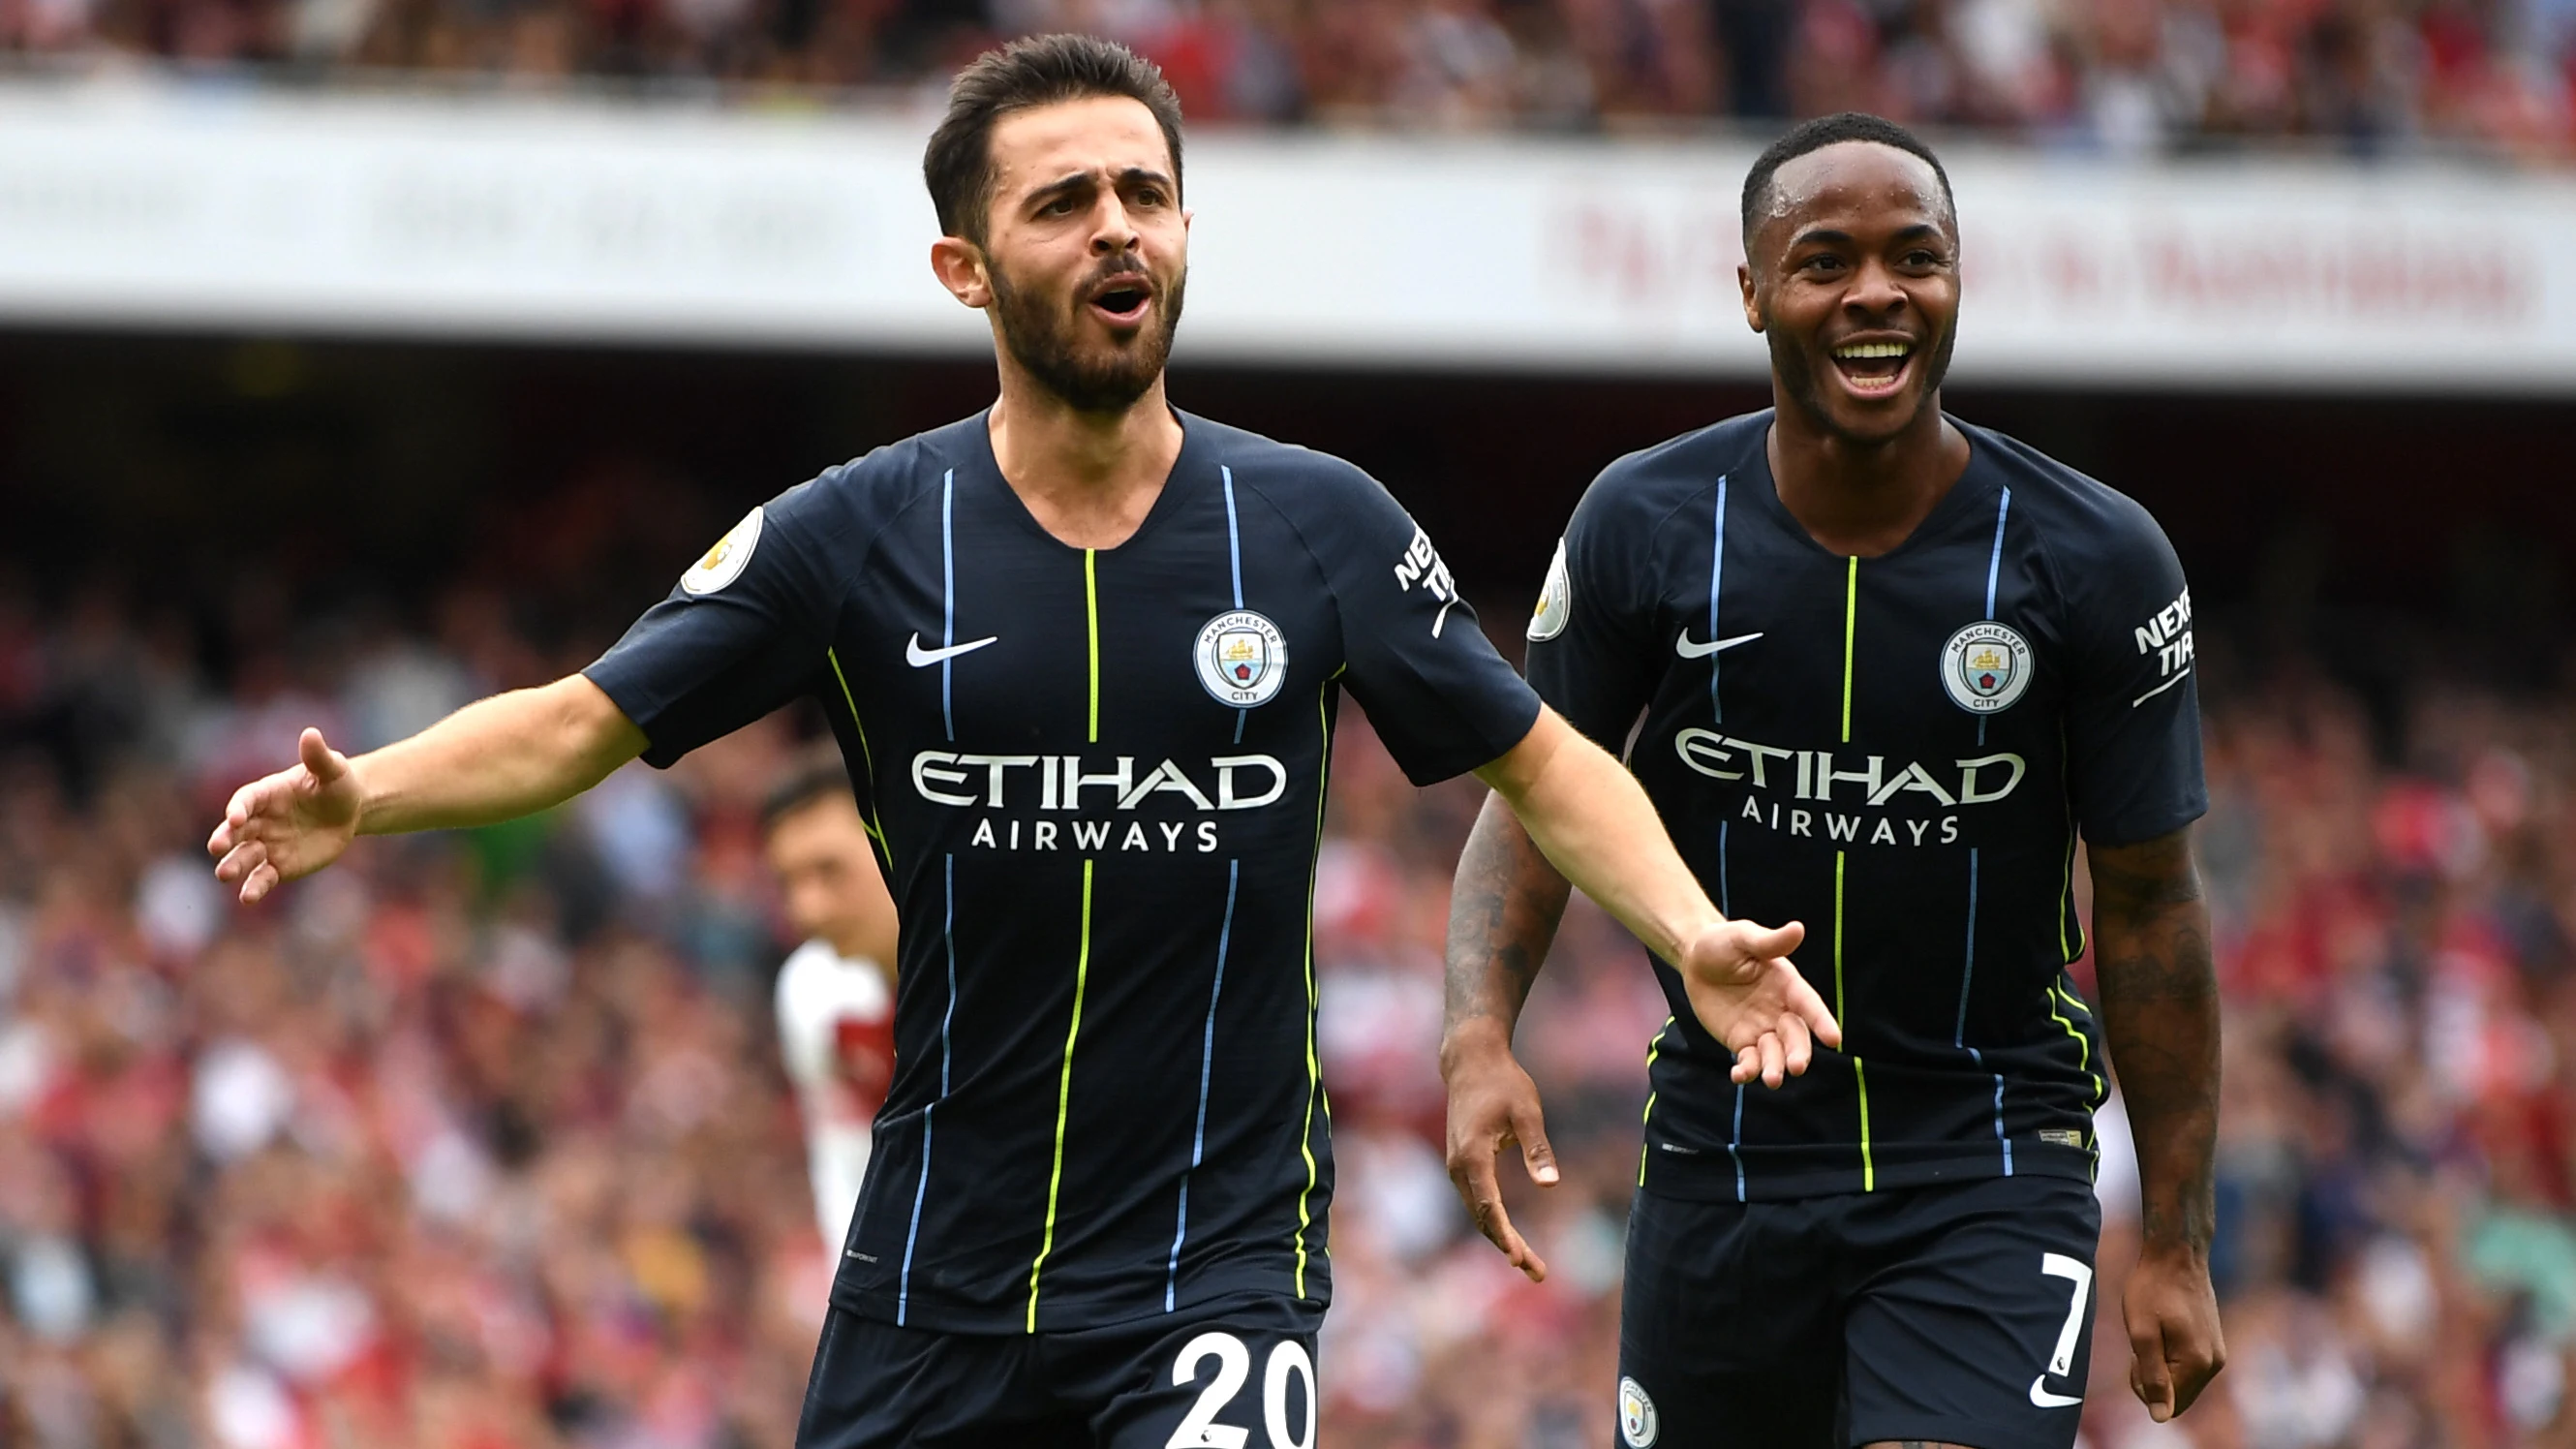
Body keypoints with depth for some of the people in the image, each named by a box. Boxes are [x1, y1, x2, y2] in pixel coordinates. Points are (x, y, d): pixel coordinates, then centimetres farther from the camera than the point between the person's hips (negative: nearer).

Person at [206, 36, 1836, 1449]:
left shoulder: (1318, 526, -2)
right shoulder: (857, 537, -3)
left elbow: (1539, 761, 7)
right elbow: (581, 723, -1)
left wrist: (1691, 934, -10)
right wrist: (359, 796, -19)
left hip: (1220, 1255, -2)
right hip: (938, 1277, 2)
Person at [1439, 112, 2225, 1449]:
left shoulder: (2096, 566, -8)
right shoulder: (1643, 528, -6)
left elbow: (2146, 907, -2)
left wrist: (2176, 1244, -1)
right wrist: (1478, 1037, -17)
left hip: (1985, 1172, -2)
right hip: (1723, 1150, 2)